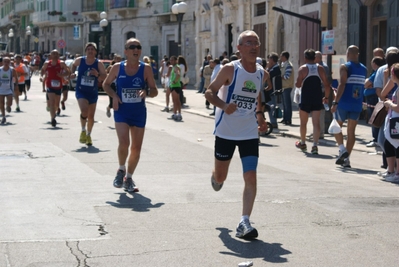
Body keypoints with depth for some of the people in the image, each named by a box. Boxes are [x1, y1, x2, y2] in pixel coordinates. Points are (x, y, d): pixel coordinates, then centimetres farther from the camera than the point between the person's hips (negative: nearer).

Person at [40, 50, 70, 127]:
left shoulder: (61, 63, -3)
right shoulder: (47, 64, 1)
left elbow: (68, 72, 0)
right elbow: (42, 70, 18)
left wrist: (62, 75, -20)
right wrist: (41, 76, -1)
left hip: (58, 86, 1)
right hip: (50, 85, -1)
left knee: (57, 104, 15)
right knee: (52, 102, -17)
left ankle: (53, 113, 45)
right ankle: (53, 118, -21)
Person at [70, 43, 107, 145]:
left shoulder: (98, 64, -8)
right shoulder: (80, 60, -5)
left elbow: (105, 76, -8)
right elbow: (74, 64, 18)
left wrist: (97, 75, -26)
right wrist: (72, 73, 5)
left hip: (93, 93, 1)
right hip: (81, 91, -1)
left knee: (91, 115, 10)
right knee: (84, 110, -23)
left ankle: (88, 135, 32)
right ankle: (83, 131, 1)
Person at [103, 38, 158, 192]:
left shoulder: (146, 69, -3)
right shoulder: (117, 67, -2)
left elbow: (154, 91, 0)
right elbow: (106, 84, 11)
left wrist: (146, 92, -22)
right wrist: (114, 95, -8)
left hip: (139, 113, 2)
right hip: (121, 111, -2)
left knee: (136, 148, 6)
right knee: (123, 143, -18)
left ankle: (128, 178, 25)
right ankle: (121, 170, 11)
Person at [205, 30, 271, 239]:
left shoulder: (263, 74, 3)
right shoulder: (230, 69, -12)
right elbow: (209, 92, -9)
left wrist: (260, 117, 8)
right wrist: (224, 105, -27)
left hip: (250, 134, 3)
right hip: (225, 132, -3)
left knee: (251, 177, -11)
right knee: (220, 177, 11)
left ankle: (244, 223, -10)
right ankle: (216, 177, 49)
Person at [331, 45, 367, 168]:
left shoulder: (345, 67, -8)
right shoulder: (364, 69, 9)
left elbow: (342, 84, -19)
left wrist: (335, 102, -21)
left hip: (344, 103, -4)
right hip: (357, 104, 4)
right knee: (351, 131, 7)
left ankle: (342, 149, -6)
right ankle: (346, 159, 5)